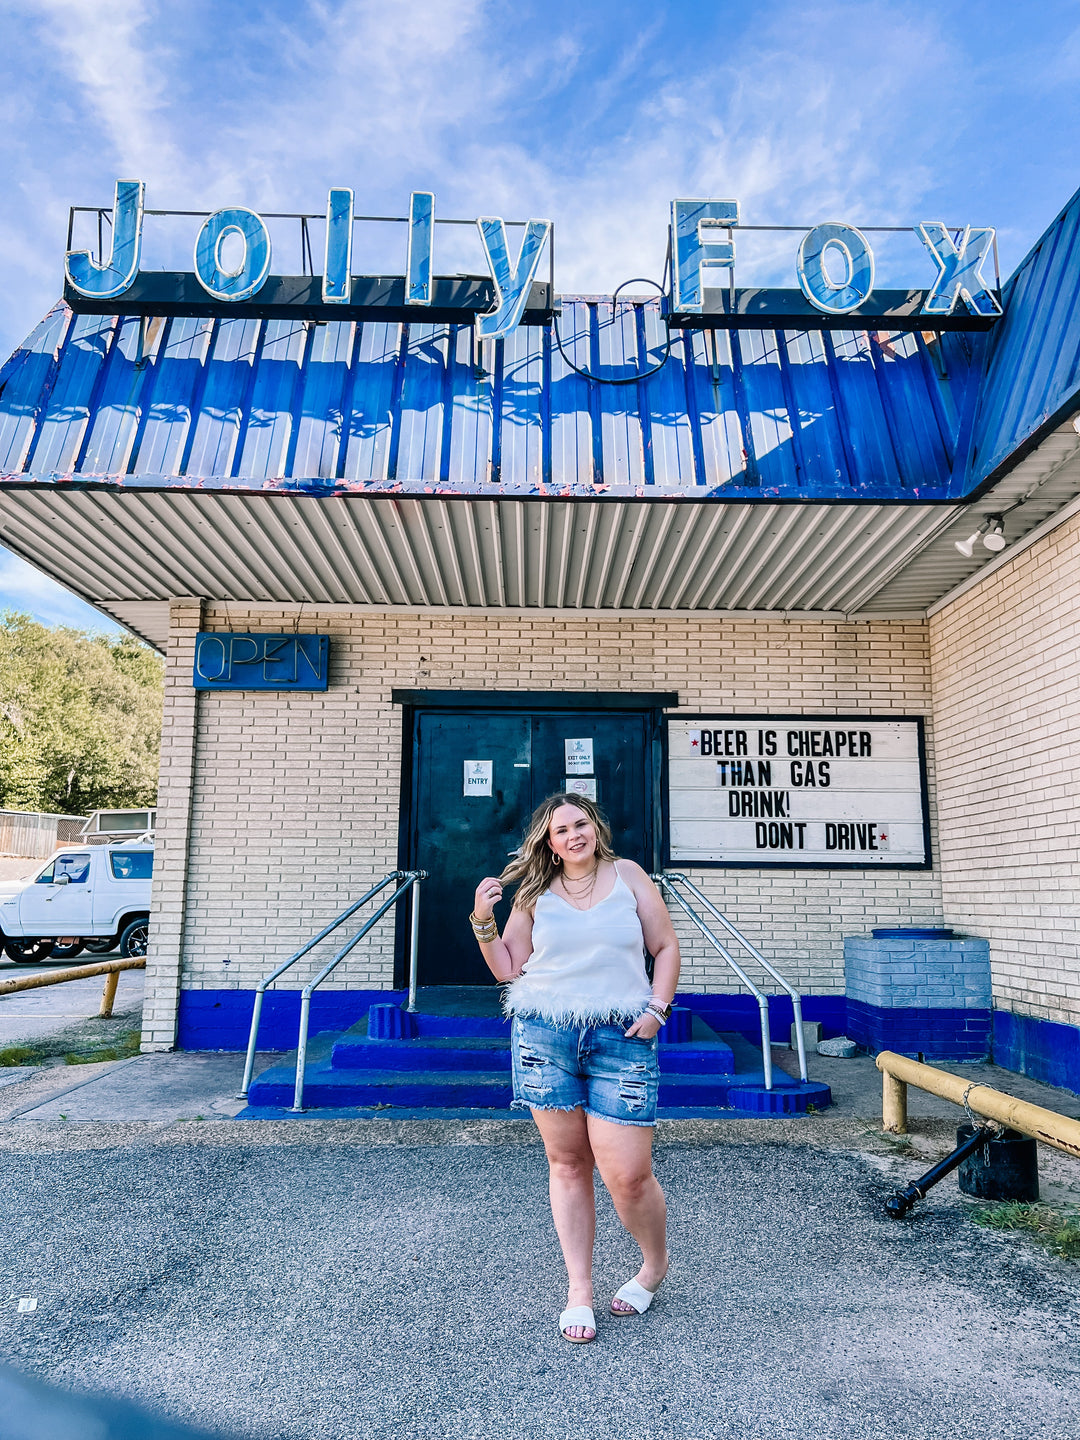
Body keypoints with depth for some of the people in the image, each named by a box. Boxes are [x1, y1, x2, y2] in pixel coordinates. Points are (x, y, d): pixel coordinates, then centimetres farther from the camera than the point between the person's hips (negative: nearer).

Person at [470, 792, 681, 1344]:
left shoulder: (628, 875, 6)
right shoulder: (534, 893, 8)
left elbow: (666, 948, 9)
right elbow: (509, 969, 11)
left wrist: (656, 1008, -4)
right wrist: (483, 923, -4)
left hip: (620, 1039, -2)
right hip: (544, 1035, 2)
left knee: (626, 1174, -4)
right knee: (566, 1163, 9)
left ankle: (655, 1262, 27)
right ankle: (579, 1292, 25)